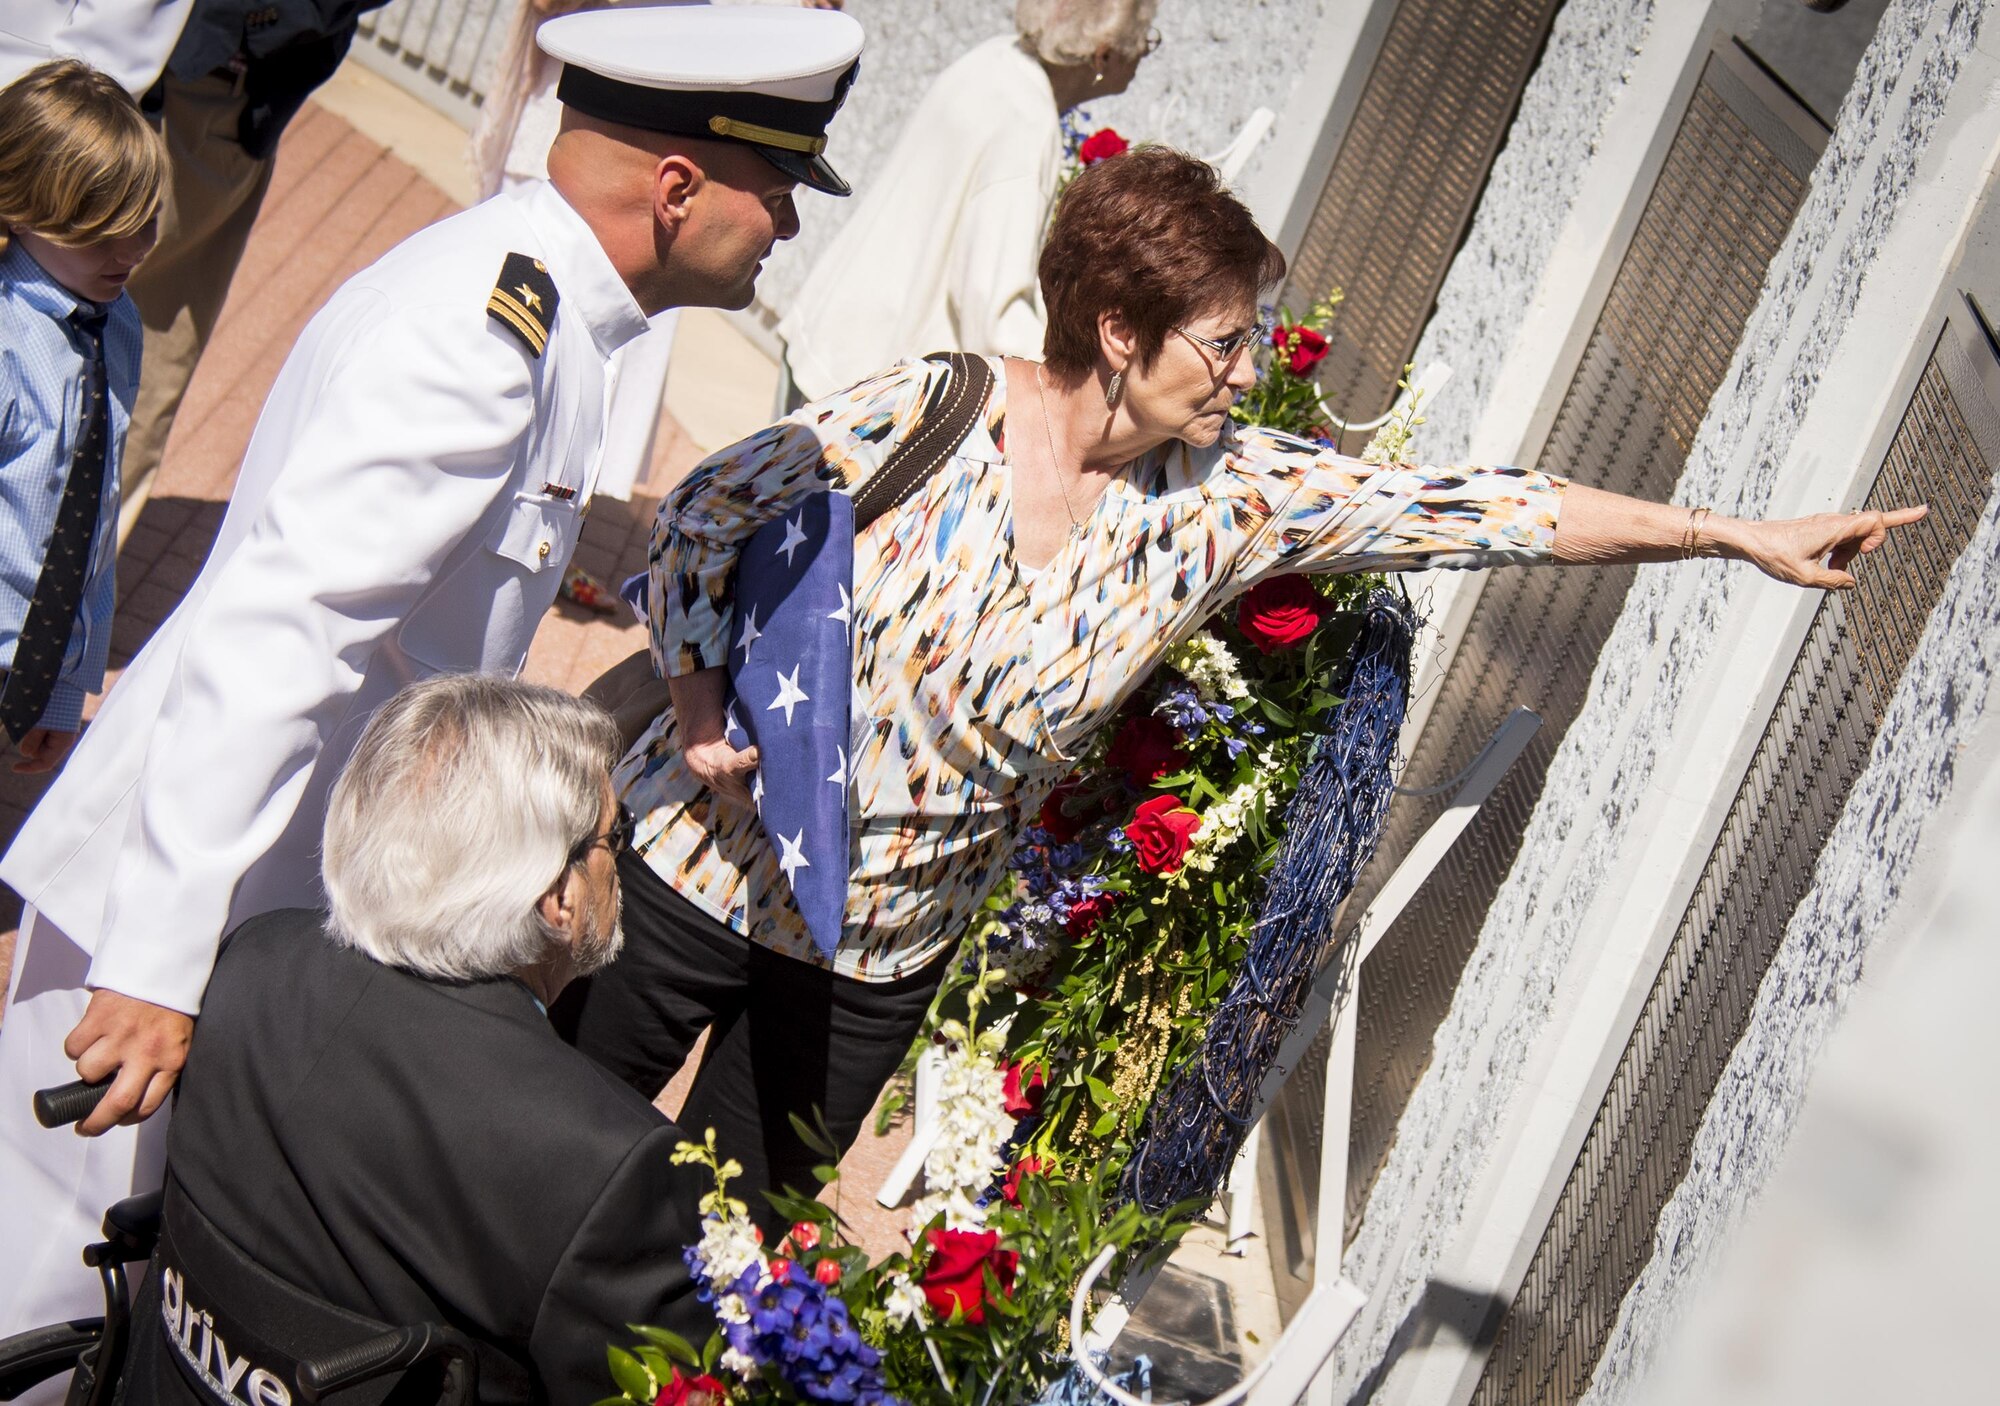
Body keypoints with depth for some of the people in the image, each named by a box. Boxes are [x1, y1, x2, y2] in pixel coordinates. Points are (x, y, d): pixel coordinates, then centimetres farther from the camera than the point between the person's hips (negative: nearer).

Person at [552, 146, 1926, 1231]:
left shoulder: (1224, 496, -9)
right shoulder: (934, 413, -19)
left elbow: (1478, 508, -9)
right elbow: (707, 512, -8)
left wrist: (1741, 533, -8)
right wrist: (701, 705, -20)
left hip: (887, 952, 3)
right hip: (716, 862, -2)